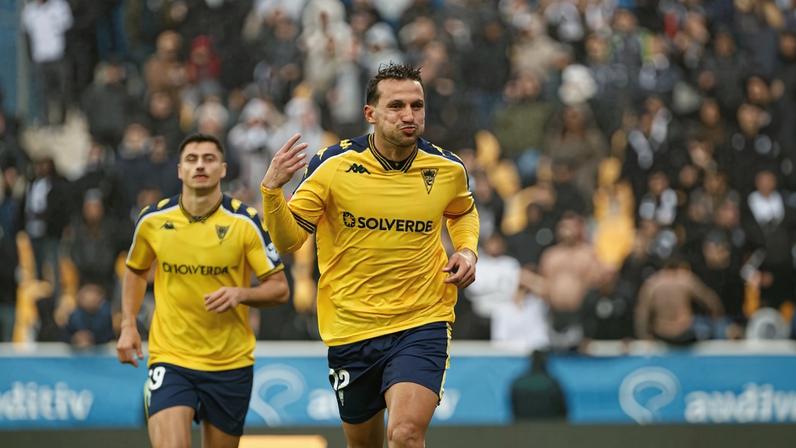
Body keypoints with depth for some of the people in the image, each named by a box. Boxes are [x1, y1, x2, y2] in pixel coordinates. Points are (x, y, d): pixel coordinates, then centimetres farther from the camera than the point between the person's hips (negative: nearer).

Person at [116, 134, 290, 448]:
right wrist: (128, 325, 7)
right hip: (169, 358, 0)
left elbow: (279, 288, -3)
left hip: (231, 364, 0)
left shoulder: (245, 222, -7)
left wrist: (240, 293, -22)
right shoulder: (152, 220, -1)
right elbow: (135, 270, 19)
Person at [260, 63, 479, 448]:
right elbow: (287, 241, -8)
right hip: (350, 329, 1)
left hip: (422, 325, -1)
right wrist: (272, 189, -25)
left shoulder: (447, 169, -2)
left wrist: (466, 250, 2)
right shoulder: (332, 166, -9)